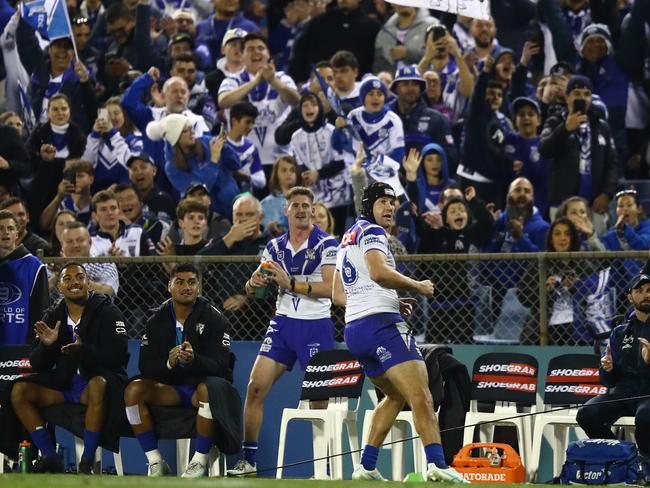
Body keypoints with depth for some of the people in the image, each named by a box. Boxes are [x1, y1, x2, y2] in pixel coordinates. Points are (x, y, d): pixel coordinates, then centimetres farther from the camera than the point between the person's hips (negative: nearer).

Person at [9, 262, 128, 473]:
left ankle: (87, 462, -32)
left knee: (98, 385, -40)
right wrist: (46, 345, -14)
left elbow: (117, 355, -14)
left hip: (99, 379, -5)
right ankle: (51, 459, -12)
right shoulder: (53, 317, 11)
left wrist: (84, 350, -30)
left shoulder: (107, 312, -2)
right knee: (20, 390, -16)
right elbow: (37, 364, 8)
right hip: (63, 384, 5)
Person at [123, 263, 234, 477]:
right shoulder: (157, 321, 3)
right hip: (171, 387, 3)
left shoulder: (213, 319, -7)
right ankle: (155, 463, -17)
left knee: (207, 390, -38)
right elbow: (146, 367, -4)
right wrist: (168, 363, -27)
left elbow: (220, 366, -17)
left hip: (202, 384, -3)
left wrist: (194, 359, -38)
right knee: (133, 390, -22)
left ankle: (200, 462, -25)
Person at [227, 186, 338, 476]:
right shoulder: (275, 246, 10)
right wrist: (254, 284, -11)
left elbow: (329, 288, -17)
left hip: (316, 325, -4)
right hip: (283, 322, 5)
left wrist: (290, 283, -23)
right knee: (256, 387, -5)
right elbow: (252, 288, 13)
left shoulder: (326, 244, -5)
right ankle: (248, 460, 1)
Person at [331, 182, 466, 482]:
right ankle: (436, 463, -35)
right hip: (380, 323, -10)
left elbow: (338, 295, 29)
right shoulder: (372, 232, -3)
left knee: (396, 396, 23)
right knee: (420, 395, -19)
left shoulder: (347, 239, 25)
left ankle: (366, 467, 18)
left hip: (354, 329, 10)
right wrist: (417, 286, -9)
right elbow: (379, 272, -22)